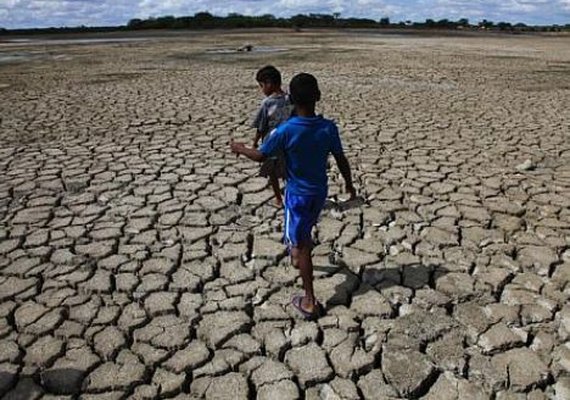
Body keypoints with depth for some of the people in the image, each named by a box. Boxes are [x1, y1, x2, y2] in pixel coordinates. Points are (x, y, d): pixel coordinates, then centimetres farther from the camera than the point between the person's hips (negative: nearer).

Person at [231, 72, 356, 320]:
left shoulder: (286, 130, -22)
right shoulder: (329, 127, -12)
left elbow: (260, 155, -11)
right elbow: (341, 160, -1)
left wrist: (240, 148, 9)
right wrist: (349, 184, 16)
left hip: (297, 194, -5)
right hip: (320, 192, 5)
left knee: (300, 244, 4)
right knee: (305, 233, 31)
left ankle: (310, 302, 8)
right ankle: (298, 259, 59)